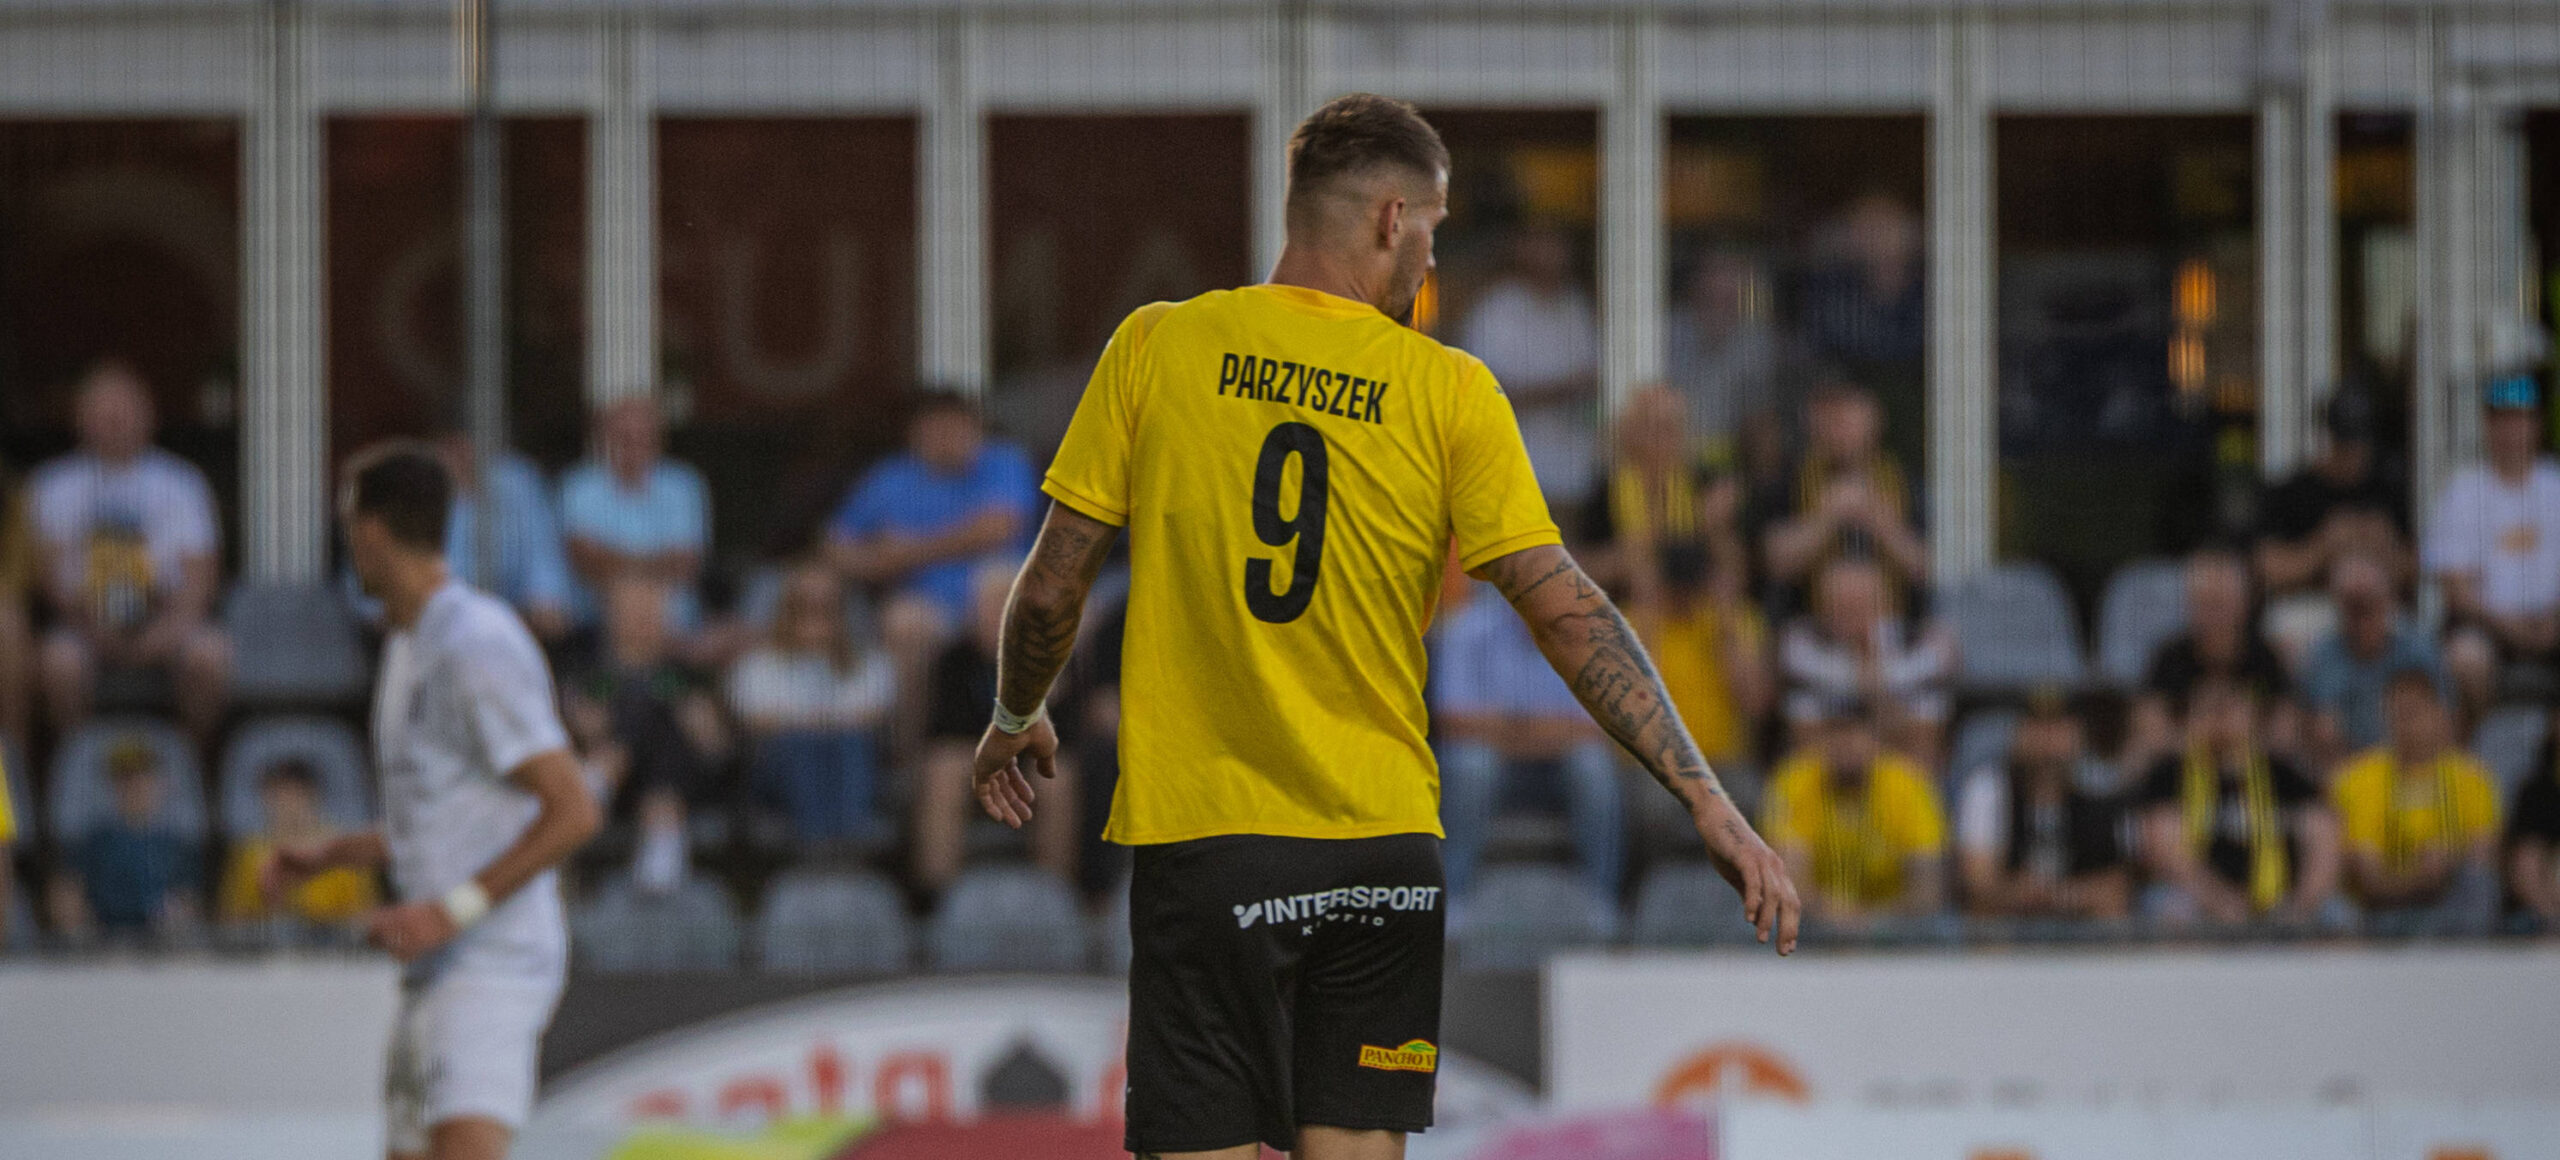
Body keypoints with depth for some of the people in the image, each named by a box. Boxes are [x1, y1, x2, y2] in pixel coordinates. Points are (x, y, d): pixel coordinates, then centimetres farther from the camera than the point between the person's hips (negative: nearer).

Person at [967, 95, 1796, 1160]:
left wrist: (1013, 720, 22)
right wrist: (1707, 801, -8)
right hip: (1384, 855, 1)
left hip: (1203, 842, -1)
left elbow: (1052, 589, 2)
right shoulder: (1448, 392, -2)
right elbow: (1566, 612, -8)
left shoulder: (1157, 349, -1)